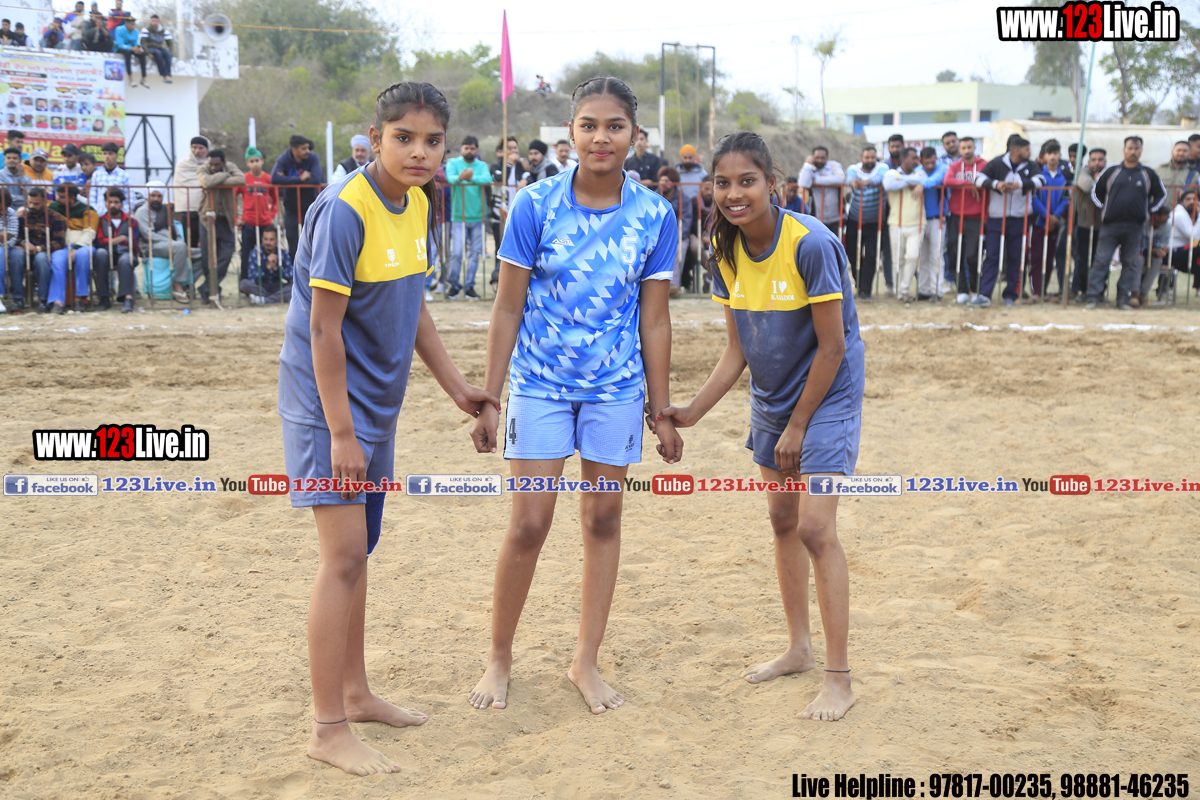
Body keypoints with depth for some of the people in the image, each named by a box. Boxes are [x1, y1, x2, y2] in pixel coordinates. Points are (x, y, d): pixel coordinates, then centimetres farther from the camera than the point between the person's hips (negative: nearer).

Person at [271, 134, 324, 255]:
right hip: (291, 209, 0)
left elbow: (316, 180, -24)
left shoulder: (313, 158, -9)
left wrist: (287, 180, -20)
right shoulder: (283, 159, -9)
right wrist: (300, 179, -26)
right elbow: (274, 178, -25)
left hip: (311, 208, 0)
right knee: (293, 246, 2)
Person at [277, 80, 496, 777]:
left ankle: (355, 693, 29)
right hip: (330, 404, -8)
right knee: (344, 553, -9)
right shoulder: (344, 211, -20)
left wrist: (457, 386, 15)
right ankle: (329, 729, -1)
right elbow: (323, 330, -20)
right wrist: (340, 432, -21)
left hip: (376, 403, 8)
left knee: (359, 549, 16)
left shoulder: (419, 205, 5)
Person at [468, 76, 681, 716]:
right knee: (529, 523, -4)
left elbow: (654, 320, 1)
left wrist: (663, 413, 3)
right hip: (539, 383, -2)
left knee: (603, 519, 9)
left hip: (616, 387, 2)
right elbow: (507, 309, -4)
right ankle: (499, 657, 17)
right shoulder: (535, 205, -9)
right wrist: (487, 401, -4)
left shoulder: (654, 215, -5)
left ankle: (586, 661, 24)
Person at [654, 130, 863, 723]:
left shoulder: (811, 245, -25)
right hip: (771, 397, 7)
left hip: (827, 395, -7)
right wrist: (693, 411, -8)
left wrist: (799, 425, -14)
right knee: (782, 519, 14)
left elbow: (832, 347, -19)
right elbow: (737, 349, 1)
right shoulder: (727, 250, -5)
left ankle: (838, 678, -3)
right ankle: (799, 649, 30)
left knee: (815, 527, -12)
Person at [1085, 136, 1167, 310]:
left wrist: (1148, 211, 9)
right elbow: (1095, 191, 15)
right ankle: (1093, 297, -3)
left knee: (1130, 263, 4)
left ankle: (1123, 299, 11)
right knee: (1101, 261, -6)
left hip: (1135, 227, 1)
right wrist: (1103, 208, 6)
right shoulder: (1112, 171, 6)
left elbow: (1161, 194, 18)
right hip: (1110, 225, -1)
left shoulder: (1148, 174, 8)